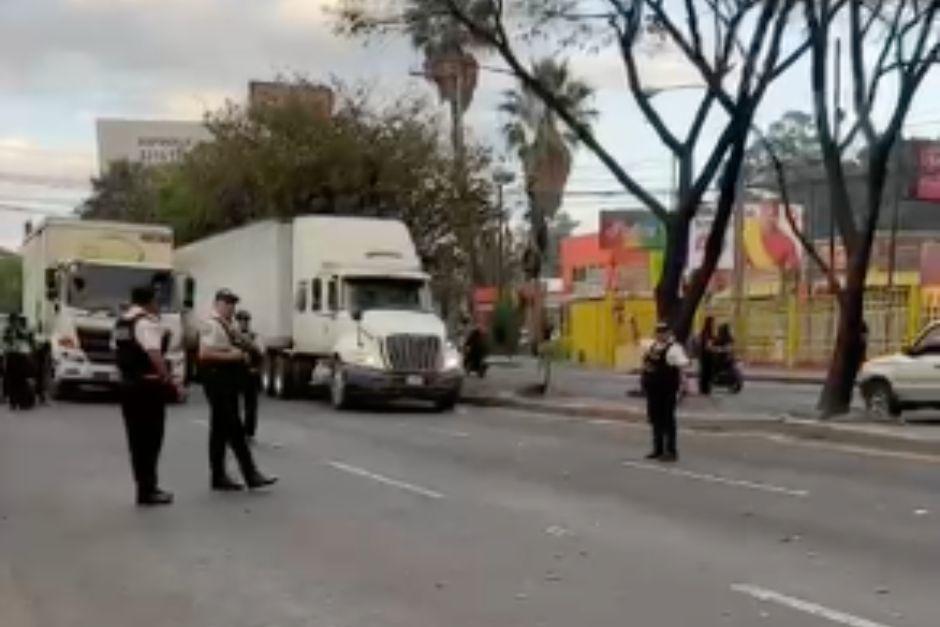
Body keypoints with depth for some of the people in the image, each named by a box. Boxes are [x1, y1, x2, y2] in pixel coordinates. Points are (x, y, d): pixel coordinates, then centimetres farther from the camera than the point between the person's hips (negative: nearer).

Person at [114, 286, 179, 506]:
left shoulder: (121, 322, 13)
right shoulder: (147, 322, -15)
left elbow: (118, 351, 15)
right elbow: (155, 356, -25)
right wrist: (170, 382, -24)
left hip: (127, 384, 9)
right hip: (148, 386, -9)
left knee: (137, 438, 13)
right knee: (150, 439, -2)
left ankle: (145, 485, 21)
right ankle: (147, 490, 1)